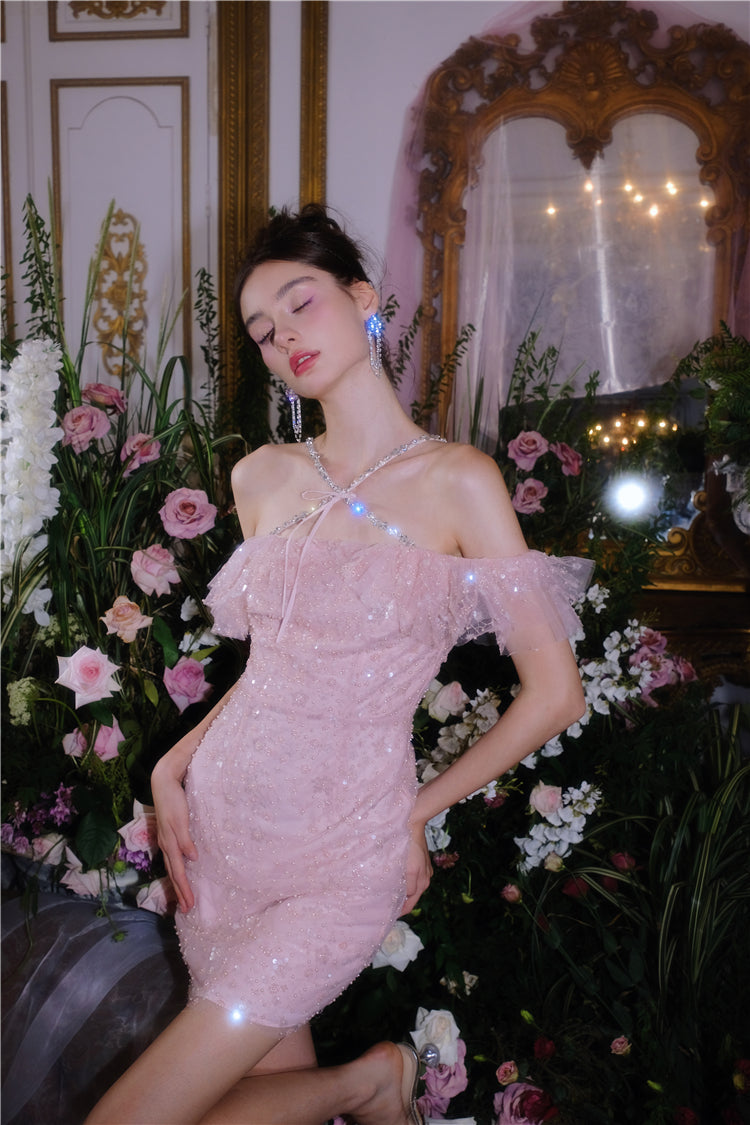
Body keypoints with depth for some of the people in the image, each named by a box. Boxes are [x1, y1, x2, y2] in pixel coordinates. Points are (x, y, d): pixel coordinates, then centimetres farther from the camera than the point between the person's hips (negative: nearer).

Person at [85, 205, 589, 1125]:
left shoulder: (457, 480, -11)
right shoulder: (263, 477, 4)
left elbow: (553, 691, -8)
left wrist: (417, 811, -2)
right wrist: (173, 768, 3)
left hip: (342, 856, -5)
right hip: (219, 822, 5)